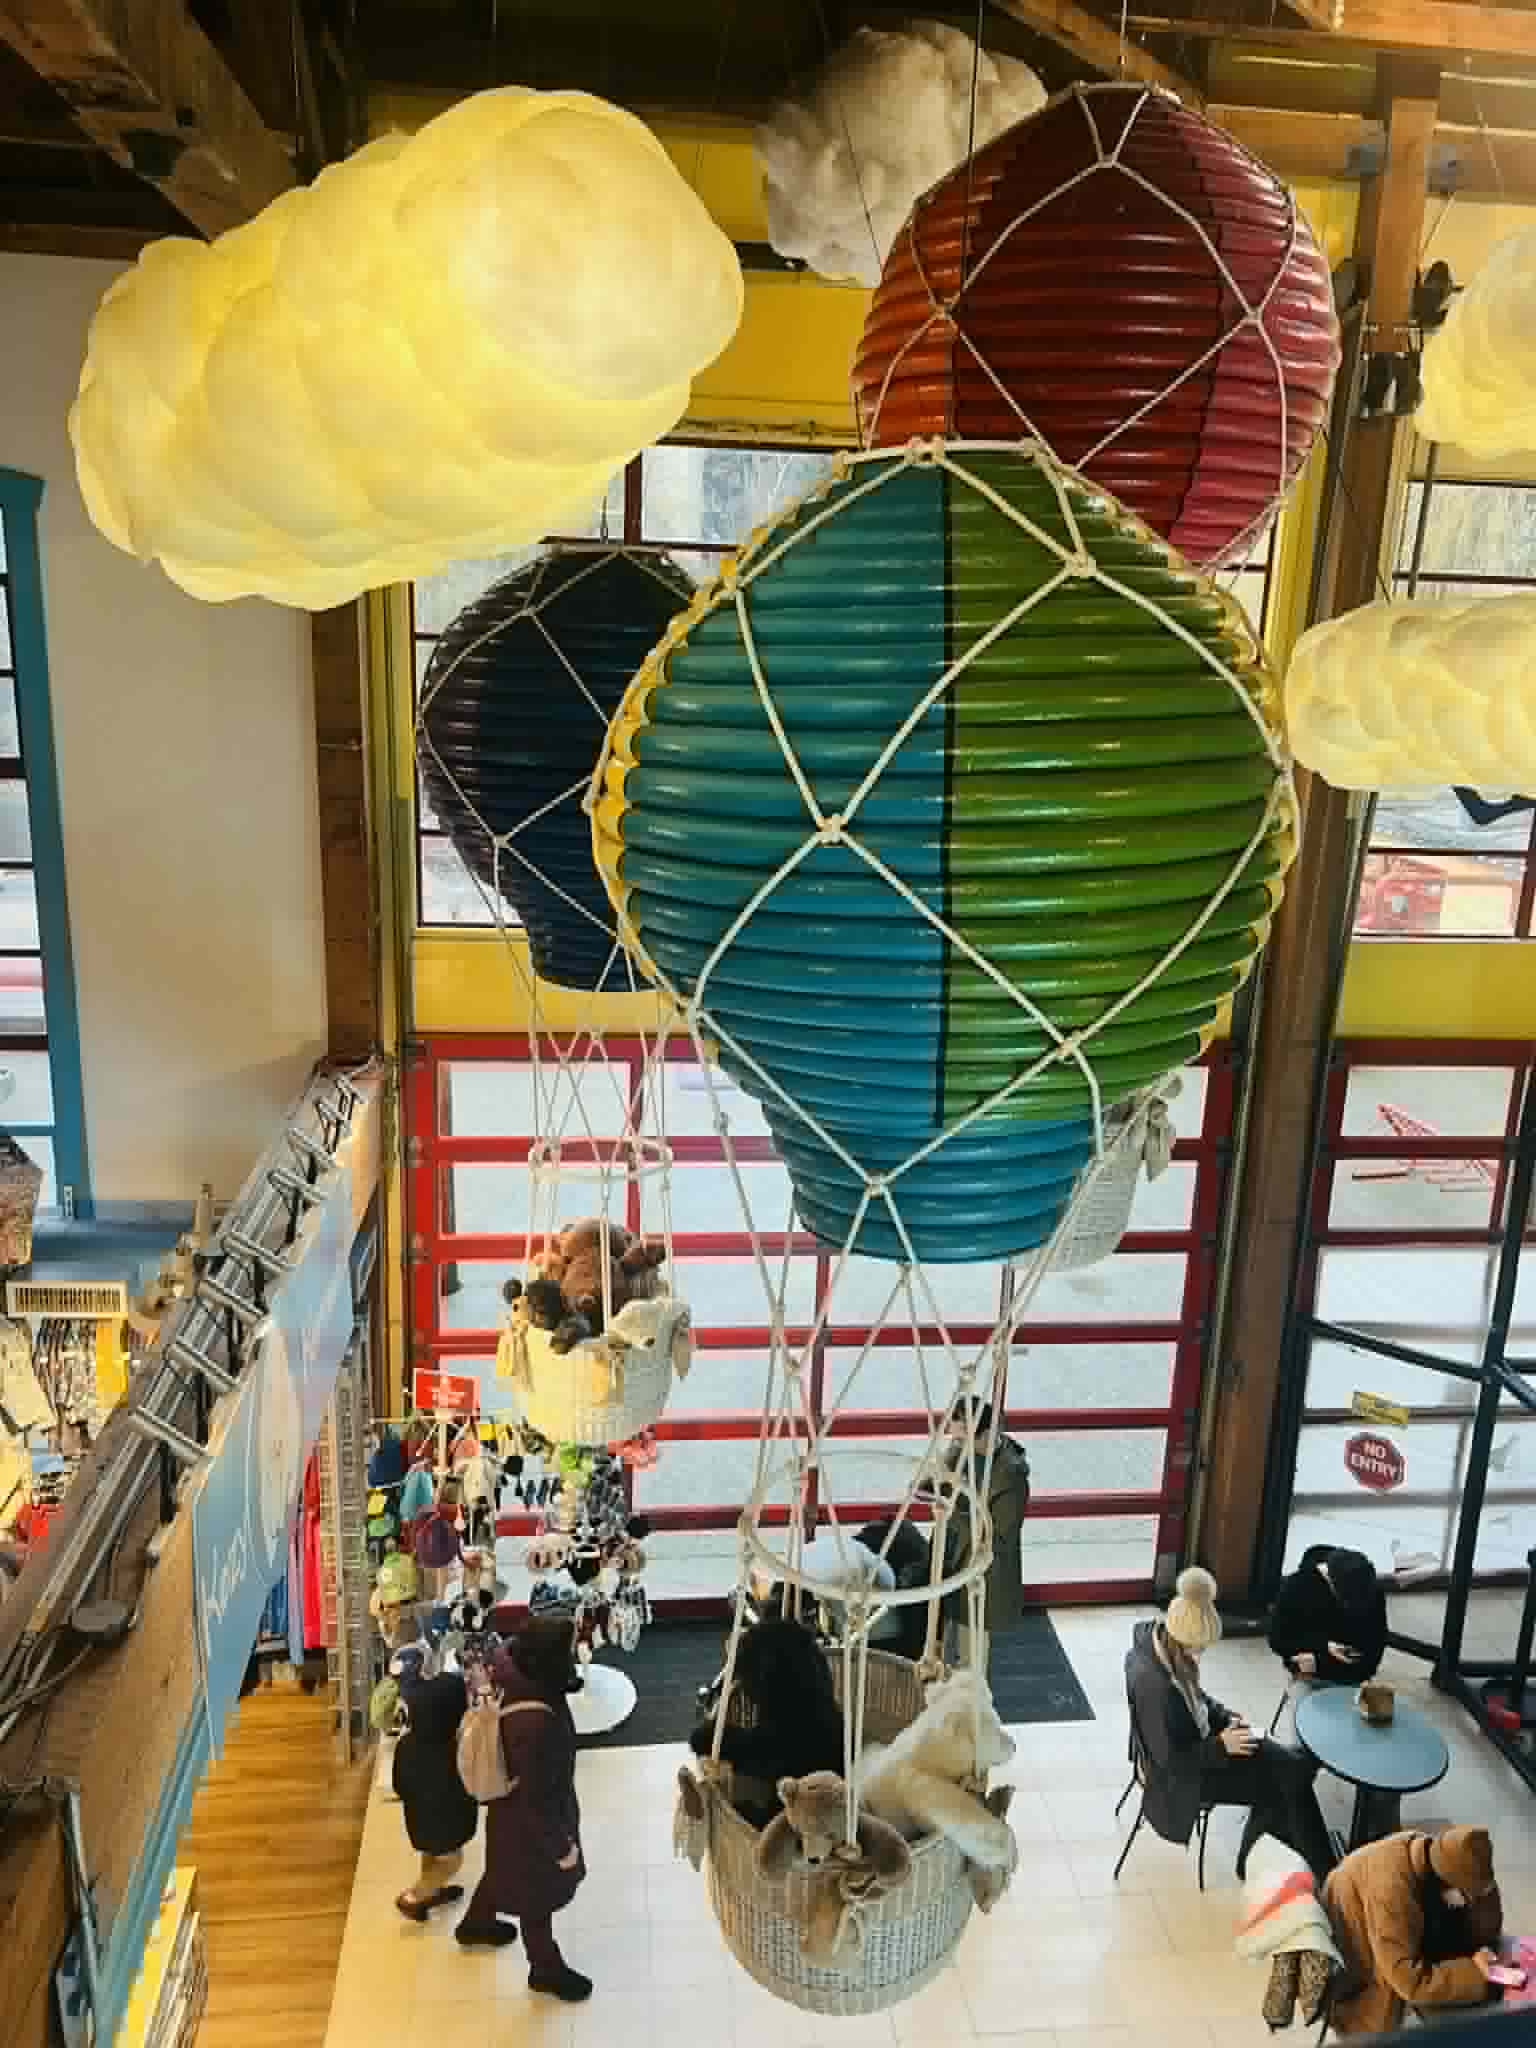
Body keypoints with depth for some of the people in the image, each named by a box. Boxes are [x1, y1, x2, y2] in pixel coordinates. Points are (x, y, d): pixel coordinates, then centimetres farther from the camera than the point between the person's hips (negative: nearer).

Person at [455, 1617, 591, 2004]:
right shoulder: (534, 1723, -44)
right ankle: (546, 1968, 48)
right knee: (538, 1891, 21)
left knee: (505, 1866, 35)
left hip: (513, 1799, 8)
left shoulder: (511, 1667, -25)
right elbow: (537, 1799, -31)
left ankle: (475, 1924, 62)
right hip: (530, 1815, -7)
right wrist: (562, 1845, -15)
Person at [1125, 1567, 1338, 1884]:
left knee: (1298, 1766, 2)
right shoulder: (1154, 1684, -36)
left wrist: (1226, 1717, -3)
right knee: (1278, 1788, -6)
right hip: (1183, 1774, -8)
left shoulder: (1159, 1643, -10)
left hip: (1198, 1740, 8)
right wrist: (1221, 1747, -21)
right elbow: (1171, 1758, -25)